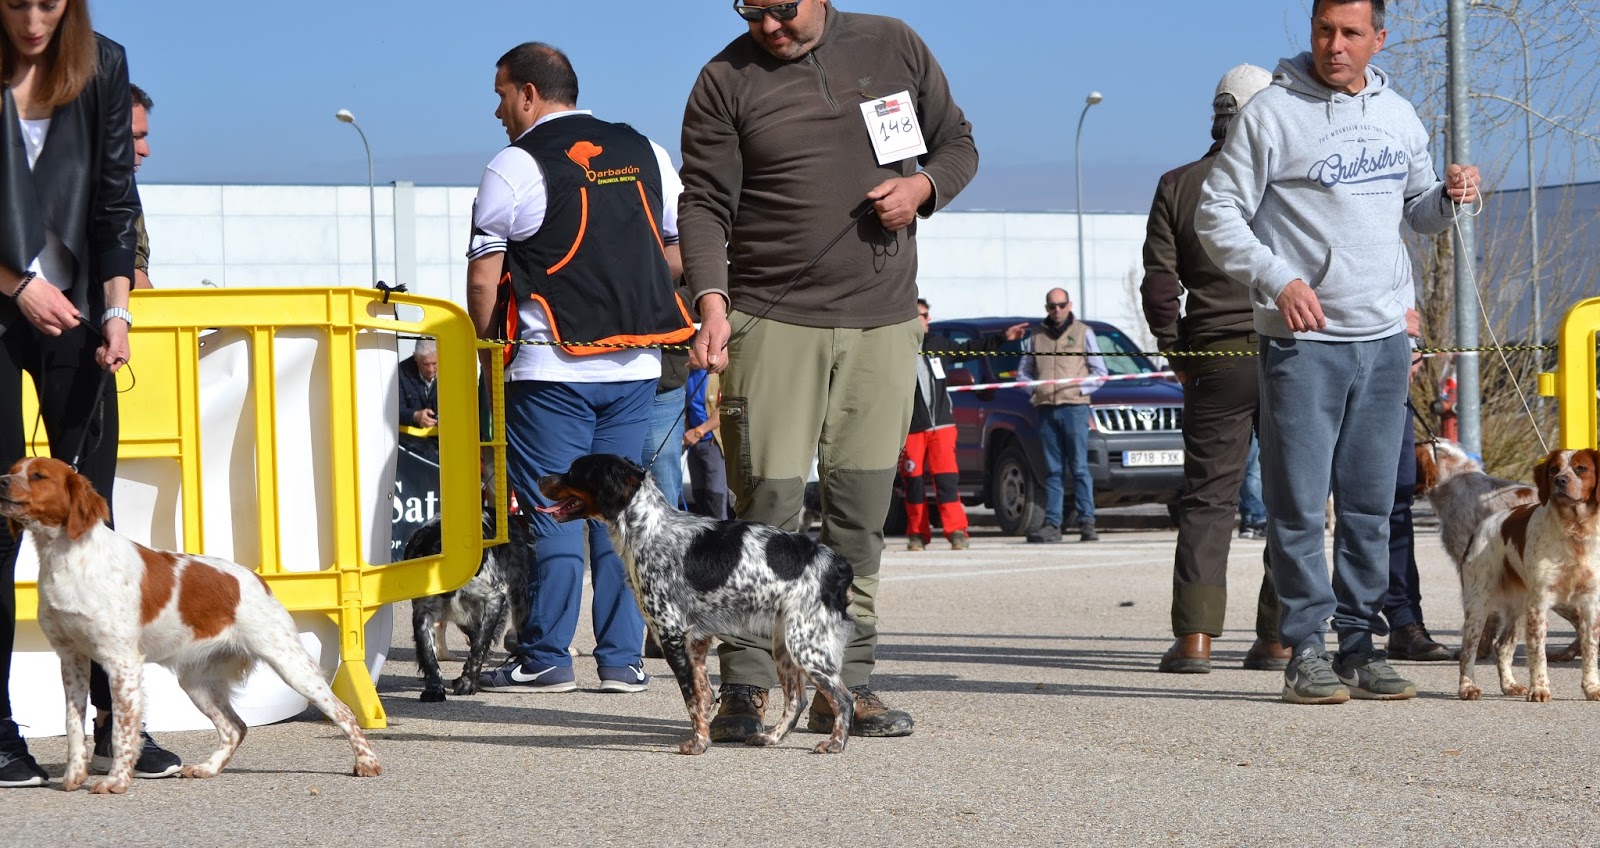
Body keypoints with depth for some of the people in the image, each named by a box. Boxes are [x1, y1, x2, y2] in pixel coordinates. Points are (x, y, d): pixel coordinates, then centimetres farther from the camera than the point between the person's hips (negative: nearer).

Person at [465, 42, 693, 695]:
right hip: (636, 366, 5)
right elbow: (682, 250, 14)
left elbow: (483, 280, -7)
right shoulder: (646, 155, 10)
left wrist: (485, 348, 6)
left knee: (554, 513, 0)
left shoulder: (515, 167, -6)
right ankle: (623, 659, 8)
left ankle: (546, 658, 2)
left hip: (552, 369, -5)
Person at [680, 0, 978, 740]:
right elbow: (705, 203, -5)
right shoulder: (726, 81, 0)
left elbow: (957, 143, 17)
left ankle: (844, 685, 10)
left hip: (884, 322, 3)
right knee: (768, 504, -7)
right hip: (772, 322, -3)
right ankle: (745, 686, -2)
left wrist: (922, 187, -5)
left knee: (861, 512, 4)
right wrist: (711, 302, -19)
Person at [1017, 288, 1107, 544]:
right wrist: (1034, 387, -1)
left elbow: (1099, 372, 8)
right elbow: (1023, 371, 18)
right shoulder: (1035, 335, 15)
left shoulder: (1083, 333, 9)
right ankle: (1052, 525, 0)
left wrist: (1079, 386, -7)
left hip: (1074, 406, -3)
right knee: (1053, 470, 2)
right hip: (1046, 408, 3)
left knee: (1079, 467, -7)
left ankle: (1087, 523, -8)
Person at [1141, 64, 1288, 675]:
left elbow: (1159, 281, 1)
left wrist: (1177, 353, 11)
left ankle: (1195, 635, -8)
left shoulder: (1177, 186, 4)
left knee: (1207, 498, 3)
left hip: (1214, 358, 1)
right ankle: (1279, 637, 6)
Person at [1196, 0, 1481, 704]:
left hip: (1383, 339, 5)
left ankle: (1360, 647, 14)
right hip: (1302, 340, -5)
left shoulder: (1398, 116, 12)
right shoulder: (1271, 113, -5)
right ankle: (1306, 651, -1)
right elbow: (1217, 215, -6)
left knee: (1371, 506, 8)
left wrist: (1448, 197, -1)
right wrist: (1276, 280, -17)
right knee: (1299, 504, -6)